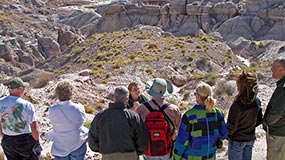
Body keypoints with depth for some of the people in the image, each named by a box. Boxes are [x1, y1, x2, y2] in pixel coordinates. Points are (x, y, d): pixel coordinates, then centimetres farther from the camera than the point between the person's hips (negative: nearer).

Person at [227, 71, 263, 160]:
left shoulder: (237, 105, -30)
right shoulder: (257, 101, -10)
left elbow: (231, 126, -23)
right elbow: (259, 120, 3)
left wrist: (228, 135, -4)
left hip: (237, 140, -6)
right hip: (250, 139, 6)